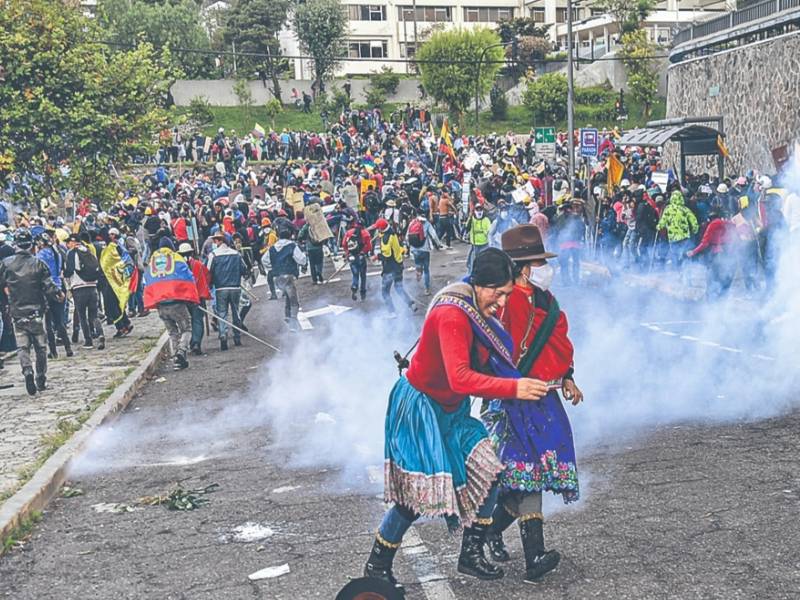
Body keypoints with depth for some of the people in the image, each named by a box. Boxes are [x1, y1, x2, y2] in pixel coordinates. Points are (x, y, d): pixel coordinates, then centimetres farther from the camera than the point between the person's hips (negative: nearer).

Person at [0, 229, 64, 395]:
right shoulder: (38, 263, -8)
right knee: (40, 347, 12)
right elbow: (49, 287, -9)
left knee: (23, 346, 5)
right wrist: (59, 296, 9)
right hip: (36, 312, 0)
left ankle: (27, 371, -20)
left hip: (17, 313, 0)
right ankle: (41, 380, 18)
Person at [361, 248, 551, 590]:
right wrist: (514, 388, -41)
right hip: (420, 406, -9)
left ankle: (471, 556, 17)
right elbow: (460, 378, -39)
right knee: (419, 490, -9)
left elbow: (486, 363, 4)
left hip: (452, 409, 9)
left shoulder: (483, 310, -1)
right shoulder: (452, 315, -29)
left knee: (487, 474, 2)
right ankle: (377, 566, 10)